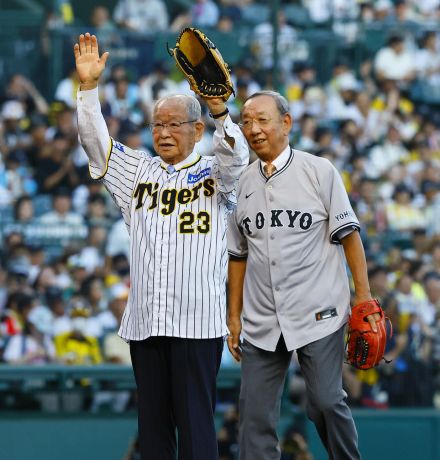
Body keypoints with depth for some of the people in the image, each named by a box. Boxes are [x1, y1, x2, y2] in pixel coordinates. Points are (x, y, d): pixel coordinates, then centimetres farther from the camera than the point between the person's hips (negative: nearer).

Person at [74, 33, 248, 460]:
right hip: (144, 320, 4)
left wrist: (219, 112, -34)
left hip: (197, 322, -4)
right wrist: (88, 85, -3)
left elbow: (236, 157, -16)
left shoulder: (213, 174, 4)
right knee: (152, 420, 7)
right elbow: (94, 140, 10)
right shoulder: (139, 171, 16)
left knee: (195, 420, -5)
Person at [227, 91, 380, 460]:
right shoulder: (242, 184, 11)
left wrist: (364, 296, -7)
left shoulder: (319, 171, -1)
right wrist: (234, 315, 15)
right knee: (255, 413, 1)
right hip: (262, 323, 4)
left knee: (325, 402, -6)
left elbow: (348, 235, -1)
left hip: (318, 315, -4)